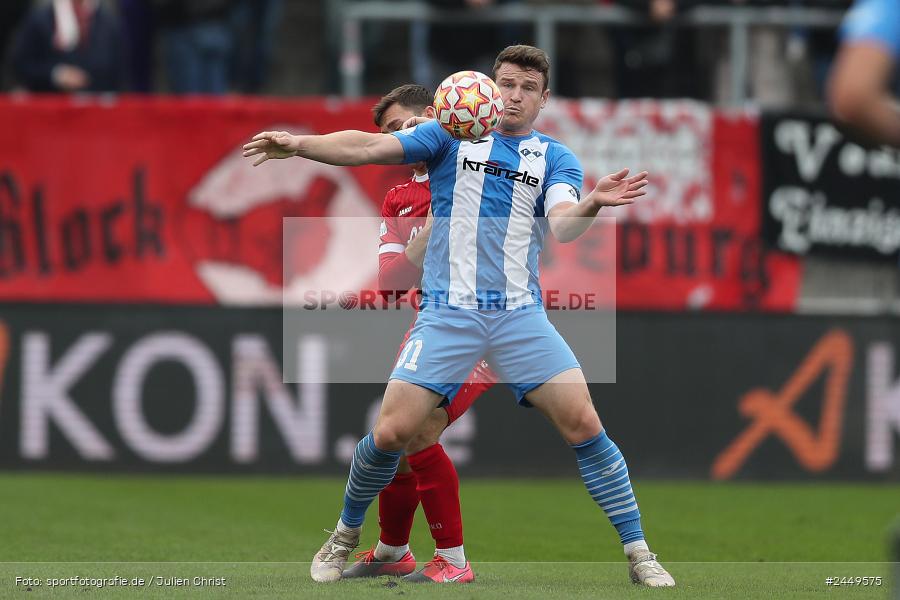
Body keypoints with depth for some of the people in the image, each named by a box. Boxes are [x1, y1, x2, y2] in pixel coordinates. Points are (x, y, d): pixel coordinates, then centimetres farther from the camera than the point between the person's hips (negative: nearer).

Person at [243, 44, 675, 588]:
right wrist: (297, 144, -19)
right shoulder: (452, 136, 7)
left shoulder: (555, 158, 9)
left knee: (584, 425, -10)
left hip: (520, 314, 1)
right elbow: (369, 147, -4)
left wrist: (593, 202, -32)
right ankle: (344, 538, 17)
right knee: (392, 431, -8)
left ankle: (638, 553, 1)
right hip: (447, 313, -1)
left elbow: (563, 226, -9)